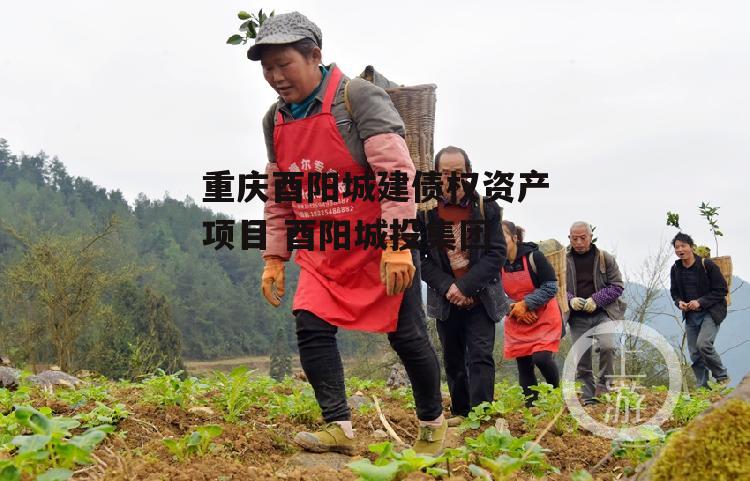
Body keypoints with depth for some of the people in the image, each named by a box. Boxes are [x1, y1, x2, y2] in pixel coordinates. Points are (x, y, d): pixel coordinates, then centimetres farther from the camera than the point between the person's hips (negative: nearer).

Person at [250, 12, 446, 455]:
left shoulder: (358, 97, -16)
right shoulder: (275, 120, 5)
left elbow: (398, 173, -22)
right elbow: (277, 199, 15)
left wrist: (397, 248, -28)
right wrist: (275, 259, 12)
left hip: (382, 245, -5)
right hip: (322, 251, 6)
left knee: (407, 336, 3)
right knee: (311, 328, -10)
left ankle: (433, 422, 24)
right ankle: (339, 427, -4)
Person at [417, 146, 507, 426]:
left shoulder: (486, 208, -5)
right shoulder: (425, 211, -4)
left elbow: (497, 253, -8)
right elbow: (420, 257, -3)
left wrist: (466, 287, -16)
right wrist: (447, 287, -15)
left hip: (481, 296, -2)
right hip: (445, 298, 2)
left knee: (480, 355, -12)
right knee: (453, 360, 11)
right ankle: (460, 411, 22)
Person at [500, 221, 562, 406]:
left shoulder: (533, 256, -16)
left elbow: (551, 287, -15)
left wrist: (526, 303, -21)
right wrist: (512, 308, -15)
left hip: (544, 317, -4)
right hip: (517, 320, 4)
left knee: (541, 357, -17)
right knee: (523, 364, 2)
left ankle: (556, 391, 12)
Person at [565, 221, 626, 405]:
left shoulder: (605, 258, 0)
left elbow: (617, 286, 1)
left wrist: (596, 300, -13)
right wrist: (570, 300, -14)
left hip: (602, 313, -1)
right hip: (577, 318, 2)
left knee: (607, 346, -24)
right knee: (582, 357, 1)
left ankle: (603, 387, -5)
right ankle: (588, 398, 11)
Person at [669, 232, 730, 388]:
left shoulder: (707, 265, -12)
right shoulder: (676, 269, 5)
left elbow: (722, 289, -10)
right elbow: (674, 292, 18)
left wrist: (700, 302, -18)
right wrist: (679, 302, -5)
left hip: (710, 312, -6)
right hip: (690, 315, 6)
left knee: (703, 344, -24)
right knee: (694, 353, 3)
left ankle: (722, 376, -3)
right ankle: (702, 387, 13)